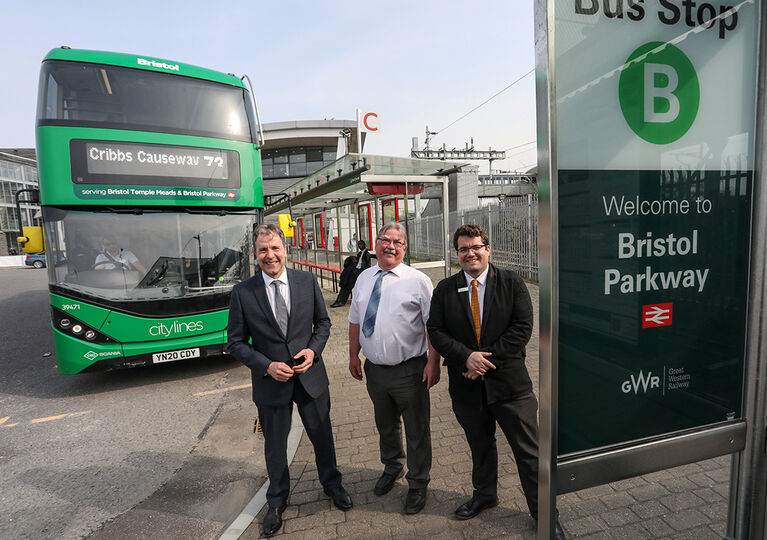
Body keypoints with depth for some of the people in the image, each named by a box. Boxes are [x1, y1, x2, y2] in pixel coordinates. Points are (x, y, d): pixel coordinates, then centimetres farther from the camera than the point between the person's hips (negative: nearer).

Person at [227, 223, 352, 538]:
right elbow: (236, 343, -5)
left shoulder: (307, 281, -6)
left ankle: (332, 484, 48)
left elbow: (323, 322, 5)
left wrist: (314, 349, -12)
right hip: (270, 382, -1)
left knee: (322, 436, 19)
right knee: (274, 446, 19)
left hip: (311, 376, 1)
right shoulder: (242, 293, -10)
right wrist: (267, 366, -17)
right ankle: (277, 502, 46)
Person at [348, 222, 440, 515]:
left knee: (416, 430, 13)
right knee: (385, 425, 26)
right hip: (374, 369, 5)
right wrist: (353, 355, 8)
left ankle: (418, 484, 38)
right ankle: (391, 468, 53)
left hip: (409, 370, -4)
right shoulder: (364, 278, 4)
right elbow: (355, 321, 11)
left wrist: (433, 362, -16)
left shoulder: (418, 280, -10)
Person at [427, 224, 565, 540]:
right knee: (480, 445, 22)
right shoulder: (444, 289, 0)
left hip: (509, 382, -2)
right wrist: (466, 356, -17)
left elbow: (523, 327, -10)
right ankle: (484, 495, 47)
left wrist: (489, 358, -16)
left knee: (528, 450, 10)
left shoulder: (511, 283, -4)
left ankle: (543, 511, 32)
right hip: (466, 384, 2)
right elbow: (436, 331, -3)